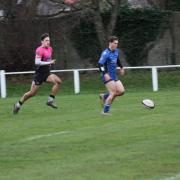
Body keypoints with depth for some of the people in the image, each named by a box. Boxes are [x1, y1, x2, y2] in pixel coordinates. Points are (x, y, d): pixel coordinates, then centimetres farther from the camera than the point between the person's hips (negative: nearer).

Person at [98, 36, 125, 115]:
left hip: (114, 76, 8)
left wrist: (121, 67, 37)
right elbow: (100, 64, -24)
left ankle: (104, 96, 18)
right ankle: (105, 111, -2)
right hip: (108, 76, -8)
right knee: (113, 93, -13)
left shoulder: (116, 51, 9)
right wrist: (105, 73, -37)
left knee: (121, 91, 1)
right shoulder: (106, 53, -17)